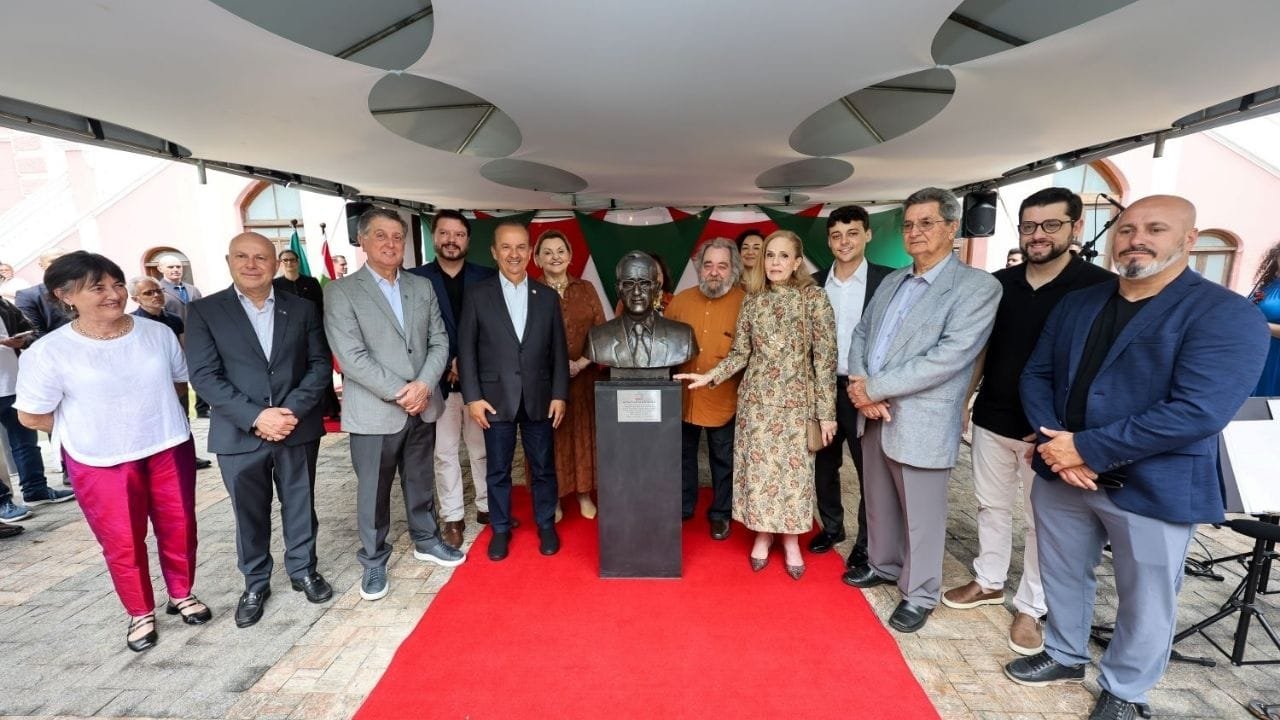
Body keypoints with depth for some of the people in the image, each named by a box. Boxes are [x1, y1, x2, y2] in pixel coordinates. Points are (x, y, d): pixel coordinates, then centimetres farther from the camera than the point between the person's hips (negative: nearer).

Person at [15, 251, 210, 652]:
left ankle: (182, 596, 35)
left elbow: (183, 378, 11)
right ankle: (141, 614, 31)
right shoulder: (48, 352, -12)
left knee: (179, 529, 13)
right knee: (122, 544, 10)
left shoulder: (158, 333, -4)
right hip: (102, 463, -2)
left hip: (170, 450, 3)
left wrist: (152, 410, 6)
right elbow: (30, 417, -4)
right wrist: (88, 429, 0)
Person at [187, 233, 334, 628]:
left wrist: (292, 410, -14)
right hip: (239, 433, -1)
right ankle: (255, 584, 32)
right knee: (249, 513, 13)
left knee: (300, 505, 13)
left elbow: (320, 364, 0)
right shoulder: (204, 311, -1)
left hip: (298, 428, 1)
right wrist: (256, 416, -18)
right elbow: (204, 375, -8)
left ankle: (303, 569, 33)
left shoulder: (302, 308, 3)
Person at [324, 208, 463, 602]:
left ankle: (426, 540, 38)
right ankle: (374, 561, 28)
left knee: (421, 482, 18)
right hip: (374, 413, -4)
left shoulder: (423, 287, 8)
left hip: (423, 407, 4)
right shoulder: (341, 291, -6)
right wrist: (400, 393, -16)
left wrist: (423, 385, -12)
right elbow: (352, 357, -14)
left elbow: (439, 342, 4)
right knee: (373, 491, 9)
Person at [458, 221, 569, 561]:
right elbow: (466, 349, -2)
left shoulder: (547, 296, 5)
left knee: (543, 468, 12)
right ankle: (500, 529, 28)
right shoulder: (477, 294, -1)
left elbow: (559, 350, 4)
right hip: (496, 398, -1)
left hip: (539, 398, 2)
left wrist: (559, 394, -1)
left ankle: (546, 525, 29)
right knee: (498, 470, 11)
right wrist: (472, 396, -8)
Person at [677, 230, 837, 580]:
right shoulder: (752, 302, 4)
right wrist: (710, 377, -10)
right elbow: (740, 353, 6)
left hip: (796, 400, -2)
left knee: (794, 469, 6)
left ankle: (791, 542, 25)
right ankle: (762, 535, 27)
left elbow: (825, 357, -7)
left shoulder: (814, 298, -5)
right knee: (758, 467, 8)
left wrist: (826, 411, -9)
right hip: (756, 398, 2)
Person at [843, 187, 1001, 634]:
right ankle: (883, 565, 43)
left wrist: (874, 388, -19)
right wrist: (859, 385, -9)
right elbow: (861, 334, 10)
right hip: (875, 414, 6)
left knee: (921, 517, 9)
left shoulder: (978, 287, -11)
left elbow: (948, 357, -21)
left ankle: (920, 595, 29)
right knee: (879, 503, 21)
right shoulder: (891, 281, 11)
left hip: (921, 423, -6)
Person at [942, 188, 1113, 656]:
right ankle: (989, 582, 35)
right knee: (991, 505, 16)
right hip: (992, 420, 4)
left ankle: (1030, 607, 26)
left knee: (1043, 520, 10)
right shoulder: (998, 283, 3)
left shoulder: (1100, 287, -9)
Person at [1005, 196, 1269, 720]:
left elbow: (1197, 412, -23)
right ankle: (1064, 655, 44)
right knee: (1063, 577, 21)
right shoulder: (1076, 304, 5)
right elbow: (1036, 375, 4)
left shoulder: (1228, 316, -13)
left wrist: (1085, 448, -22)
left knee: (1145, 603, 15)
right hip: (1060, 475, 5)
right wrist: (1055, 445, -13)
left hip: (1153, 489, -4)